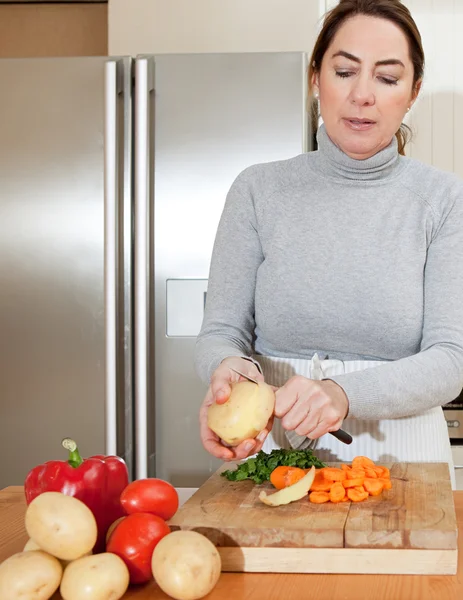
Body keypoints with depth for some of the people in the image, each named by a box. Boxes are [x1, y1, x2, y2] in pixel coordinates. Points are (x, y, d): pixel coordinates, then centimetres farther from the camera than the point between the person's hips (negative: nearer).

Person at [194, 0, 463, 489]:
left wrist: (344, 392, -25)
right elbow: (222, 330, 2)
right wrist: (230, 367, -23)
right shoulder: (259, 190, 3)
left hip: (399, 456, 0)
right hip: (275, 451, 1)